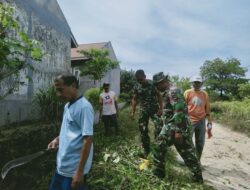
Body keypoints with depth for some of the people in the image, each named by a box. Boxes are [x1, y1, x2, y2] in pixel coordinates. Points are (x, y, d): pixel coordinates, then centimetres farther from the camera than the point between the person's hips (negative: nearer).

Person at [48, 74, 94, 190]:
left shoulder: (84, 107, -21)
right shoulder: (67, 106, 5)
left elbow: (88, 140, -23)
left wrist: (80, 171, -21)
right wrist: (57, 139, 1)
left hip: (74, 170, -8)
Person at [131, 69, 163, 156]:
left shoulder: (152, 83, -10)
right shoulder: (136, 87, -3)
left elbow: (159, 95, -5)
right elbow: (134, 99, 4)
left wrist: (160, 108, -12)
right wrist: (133, 112, -4)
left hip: (154, 109, -2)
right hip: (143, 110, 3)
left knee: (159, 128, -18)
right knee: (143, 131, 6)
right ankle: (146, 151, 23)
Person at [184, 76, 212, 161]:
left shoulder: (205, 94, 9)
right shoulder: (187, 93, -1)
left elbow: (207, 110, 12)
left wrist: (209, 124, 10)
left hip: (201, 122, 4)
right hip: (189, 121, -3)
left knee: (200, 143, 9)